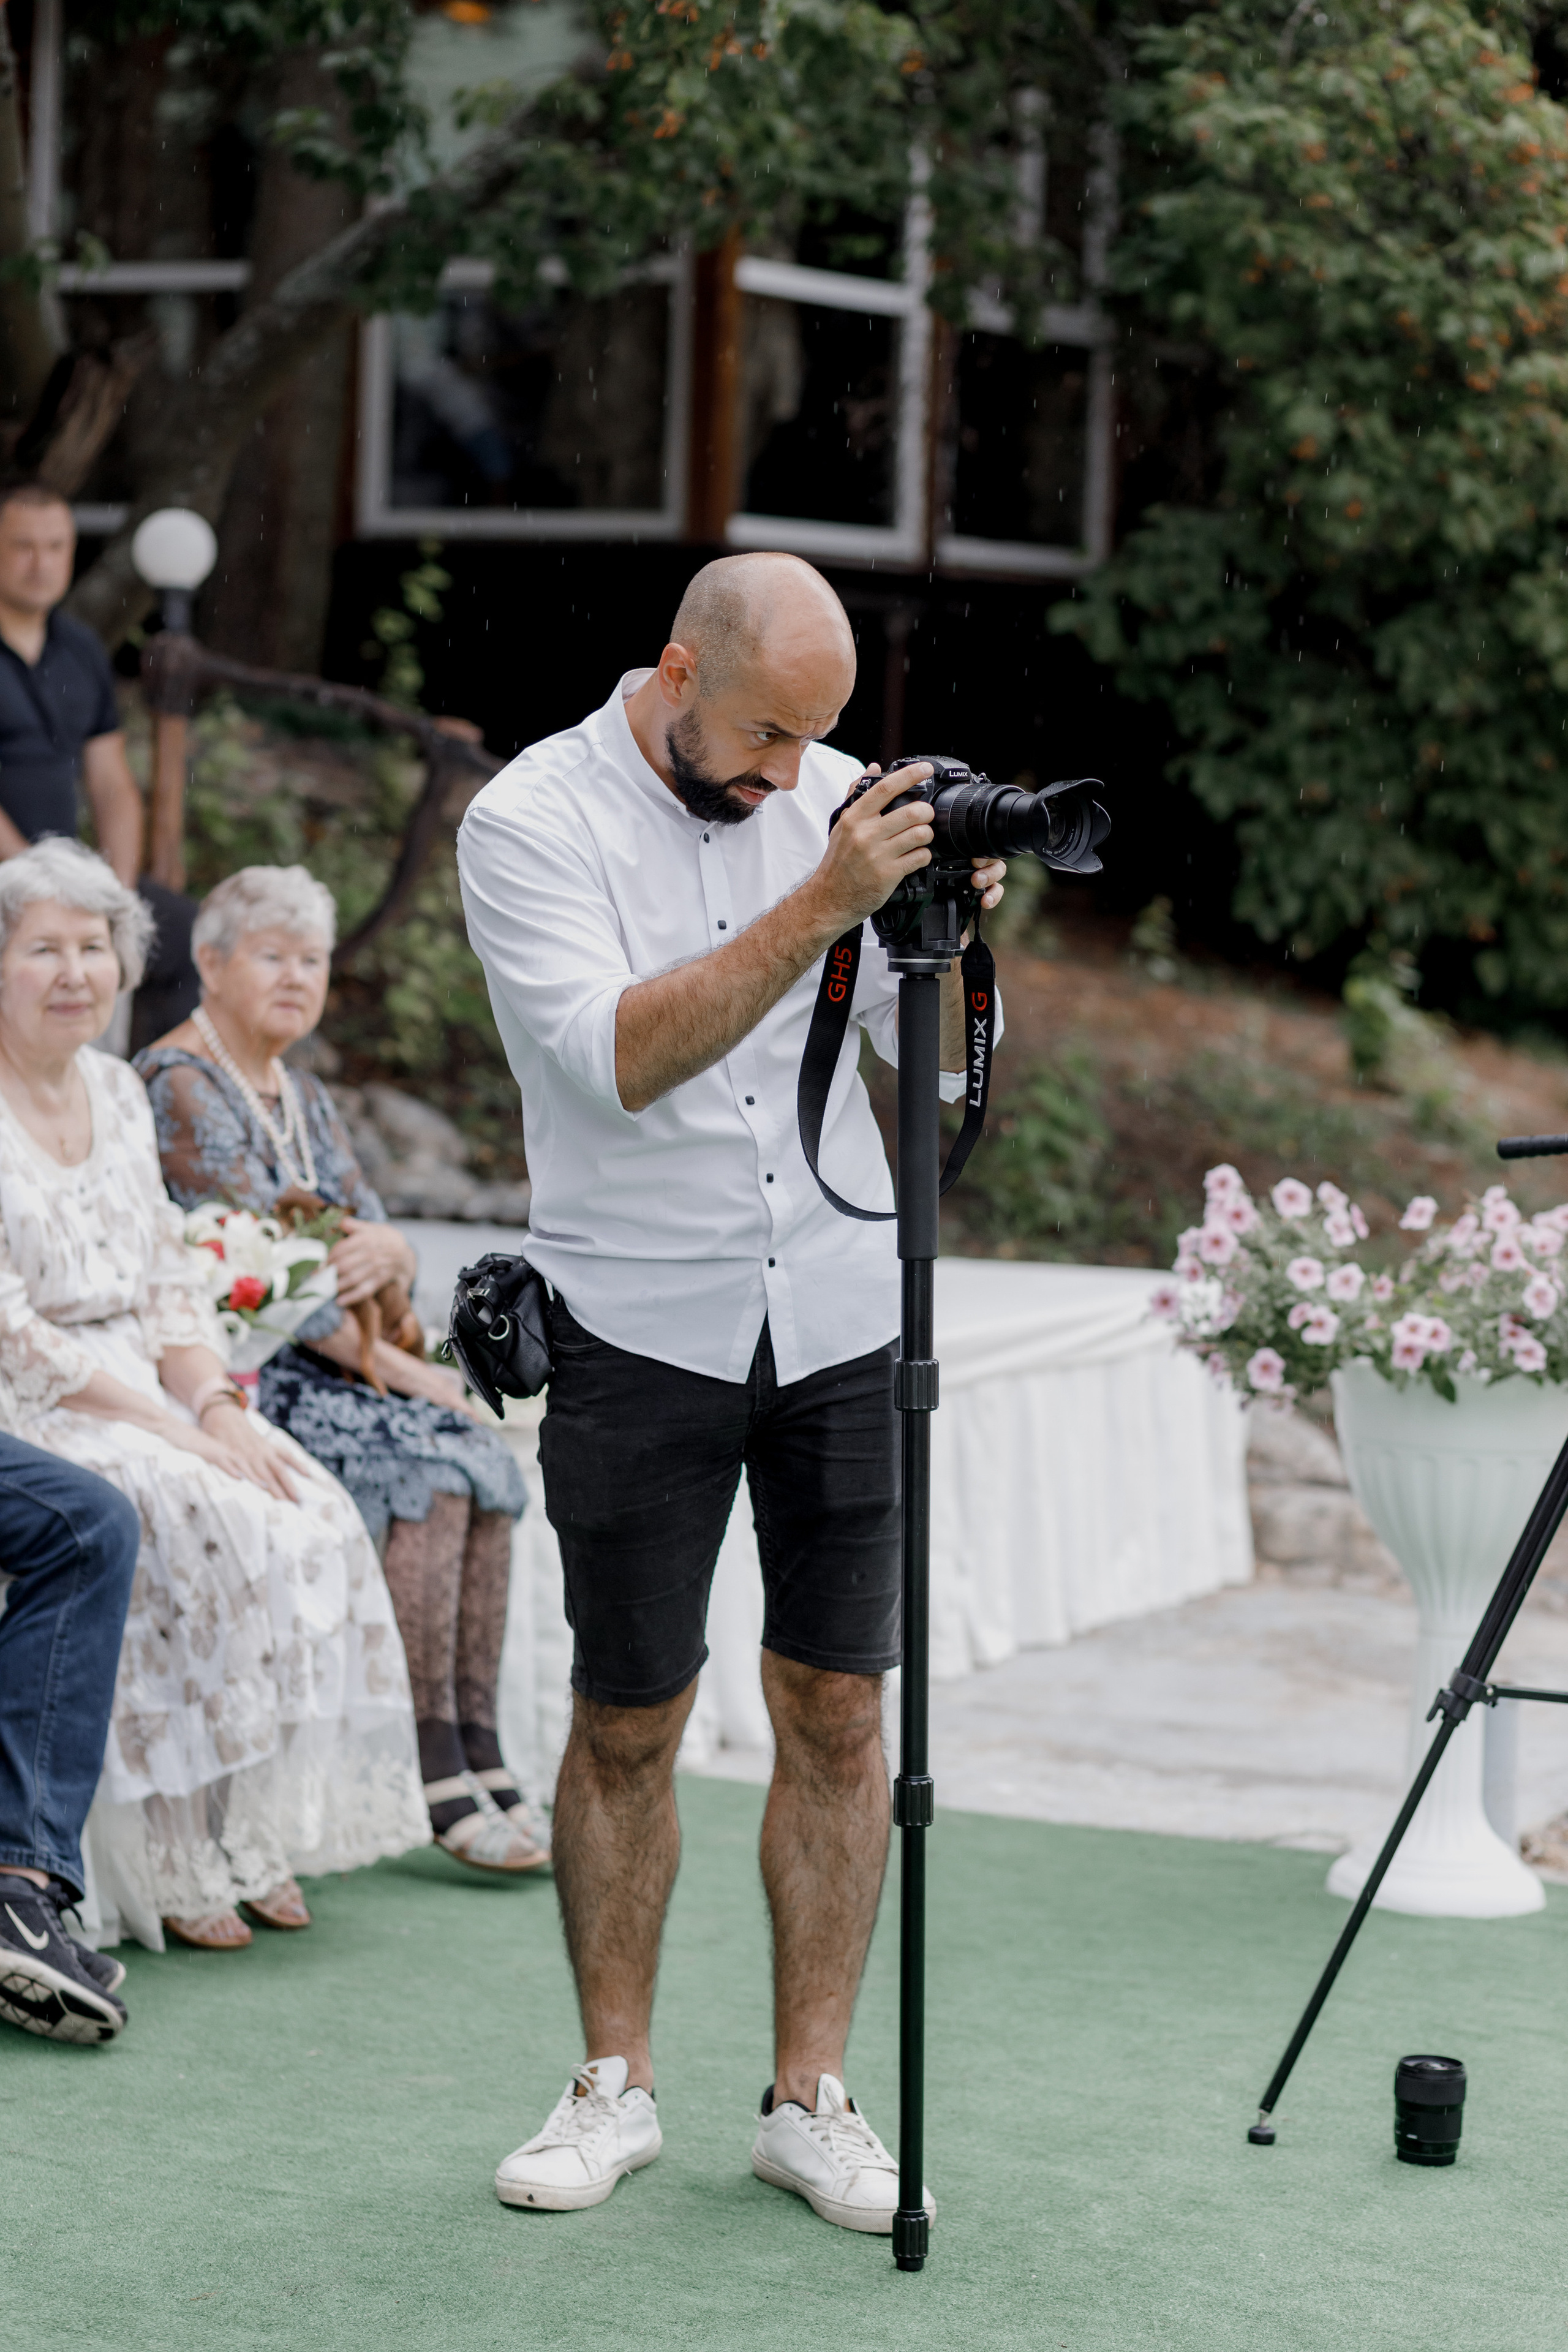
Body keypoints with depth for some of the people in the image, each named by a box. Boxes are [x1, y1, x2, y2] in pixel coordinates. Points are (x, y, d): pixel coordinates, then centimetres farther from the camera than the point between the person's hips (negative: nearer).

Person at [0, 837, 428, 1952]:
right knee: (207, 1520, -29)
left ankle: (254, 1840, -12)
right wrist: (174, 1431, -19)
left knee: (312, 1514, -16)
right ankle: (176, 1870, -22)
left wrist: (219, 1407, -5)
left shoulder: (116, 1090, 13)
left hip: (143, 1399, 7)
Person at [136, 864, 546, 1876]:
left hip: (306, 1366, 8)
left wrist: (381, 1250, -15)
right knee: (430, 1466, -26)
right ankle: (440, 1771, -24)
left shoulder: (305, 1098, 19)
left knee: (476, 1456, -17)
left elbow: (388, 1244, 12)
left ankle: (478, 1751, -19)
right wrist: (393, 1367, -17)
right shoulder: (177, 1082, -9)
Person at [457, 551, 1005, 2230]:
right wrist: (819, 906, -28)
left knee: (837, 1713, 3)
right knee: (626, 1723, 6)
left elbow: (942, 1067, 4)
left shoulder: (835, 793, 2)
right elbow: (617, 1056, -24)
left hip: (842, 1319, 3)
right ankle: (615, 2086, 21)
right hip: (641, 1335, -3)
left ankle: (812, 2097, 13)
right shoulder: (531, 820, -9)